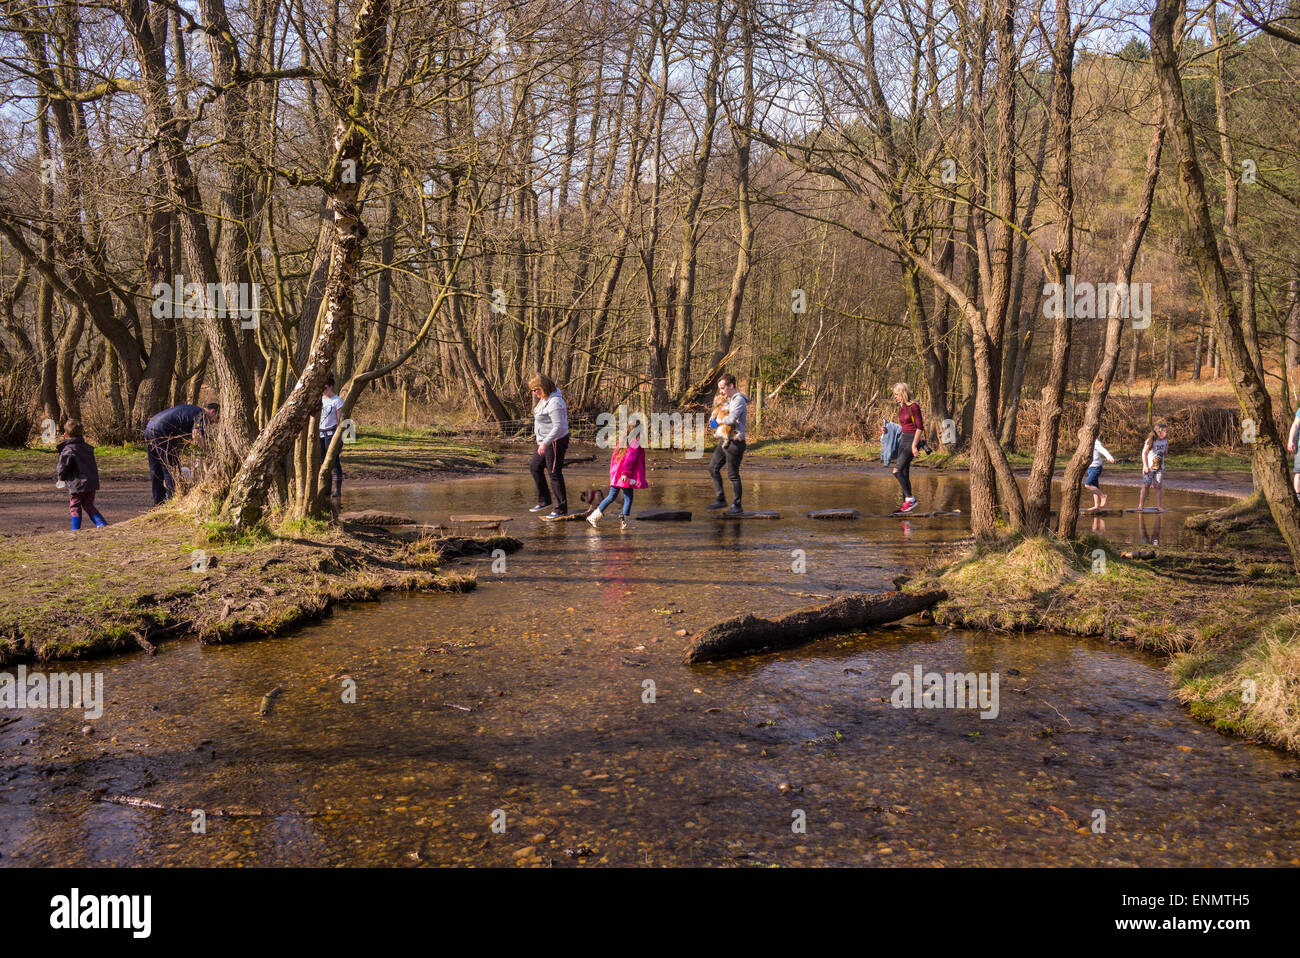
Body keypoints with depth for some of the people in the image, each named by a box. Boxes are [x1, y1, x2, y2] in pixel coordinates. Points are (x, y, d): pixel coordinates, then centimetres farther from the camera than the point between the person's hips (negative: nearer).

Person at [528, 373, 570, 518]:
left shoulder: (554, 403, -24)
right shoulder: (544, 398, 8)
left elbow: (558, 427, -28)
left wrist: (545, 443, -30)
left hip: (555, 442, -11)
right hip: (545, 441, 11)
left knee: (554, 474, -3)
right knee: (535, 467, 18)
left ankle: (561, 509, 7)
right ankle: (544, 500, 30)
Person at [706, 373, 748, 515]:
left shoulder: (739, 400, -17)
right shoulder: (729, 399, 14)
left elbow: (732, 419, -32)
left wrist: (719, 421, -13)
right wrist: (714, 420, 11)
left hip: (735, 443, -10)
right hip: (725, 440, 10)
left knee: (733, 474, -3)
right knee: (713, 467, 13)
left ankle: (737, 506, 8)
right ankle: (720, 499, 21)